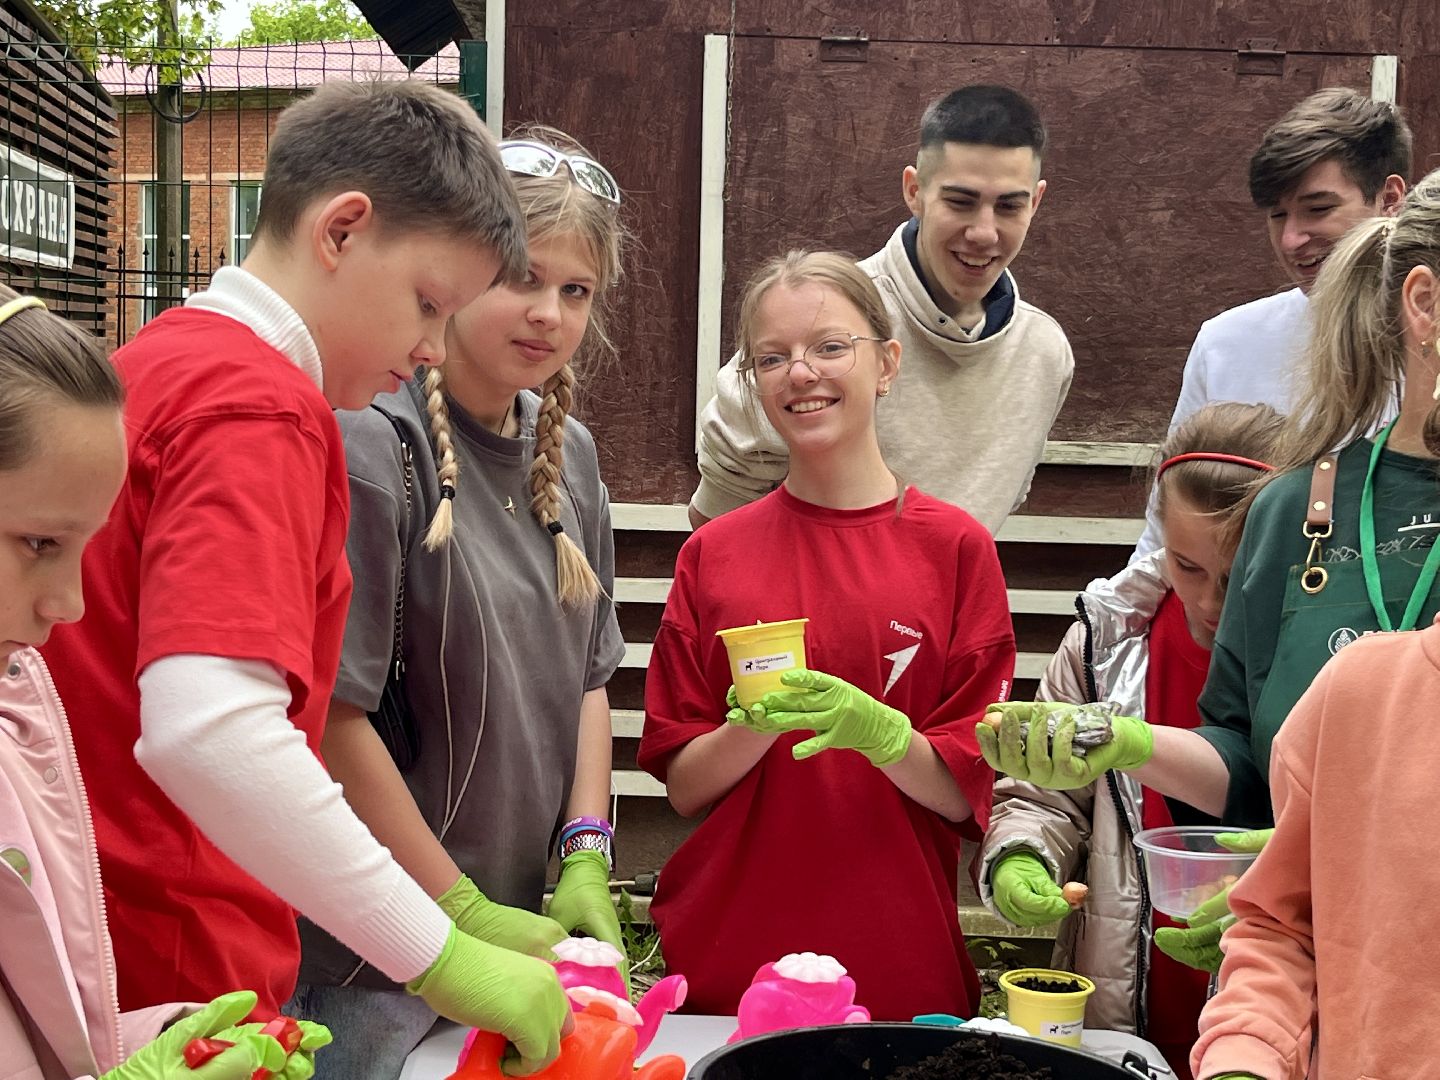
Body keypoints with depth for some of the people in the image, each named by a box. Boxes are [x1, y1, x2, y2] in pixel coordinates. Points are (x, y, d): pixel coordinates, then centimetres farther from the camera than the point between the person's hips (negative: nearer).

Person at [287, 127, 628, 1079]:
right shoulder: (375, 444, -18)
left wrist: (587, 858, 0)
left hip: (529, 921, 7)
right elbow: (330, 713, -20)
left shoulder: (568, 453, 5)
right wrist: (462, 913, -16)